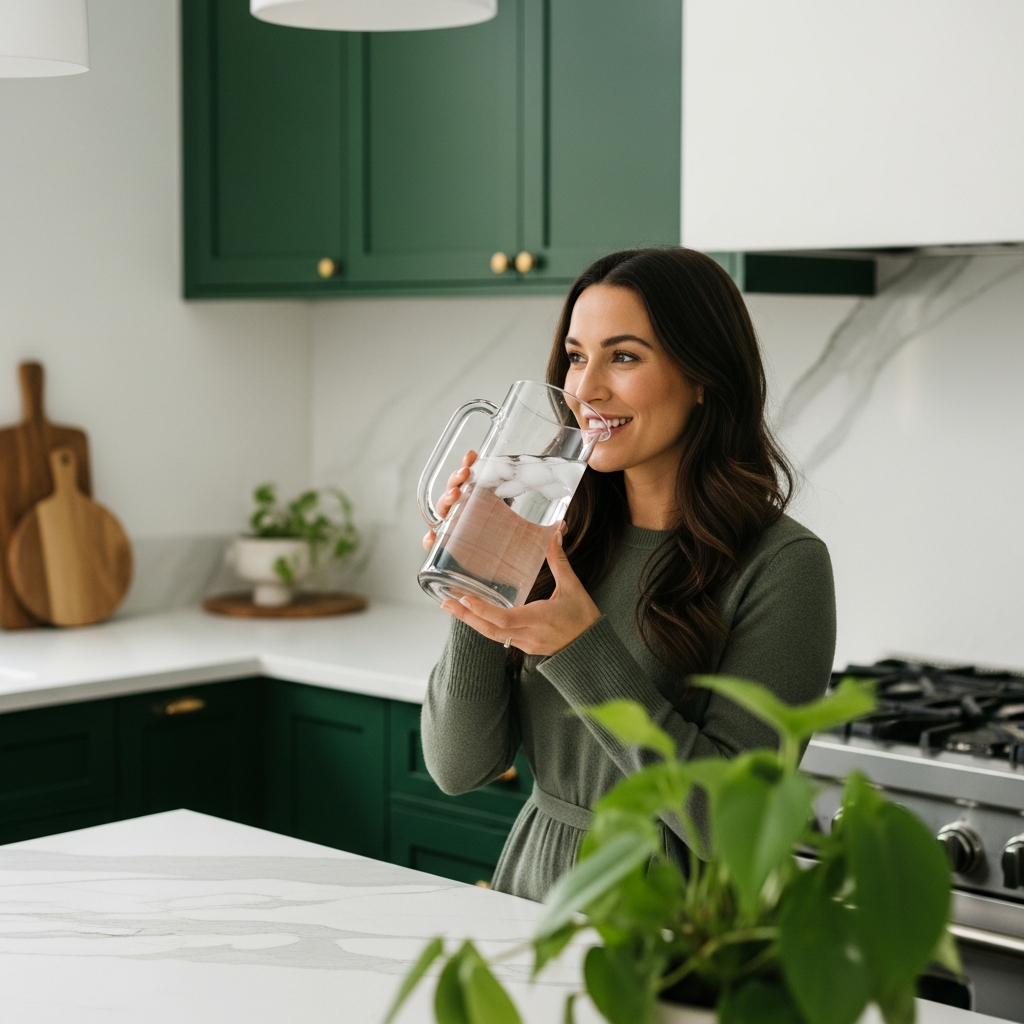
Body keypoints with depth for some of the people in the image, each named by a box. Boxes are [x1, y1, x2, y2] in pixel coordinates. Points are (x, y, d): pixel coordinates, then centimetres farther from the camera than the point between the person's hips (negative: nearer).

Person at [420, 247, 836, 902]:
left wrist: (583, 650, -19)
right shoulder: (568, 536, 4)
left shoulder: (781, 564, -10)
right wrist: (479, 601, -12)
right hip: (531, 891, 5)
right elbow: (459, 768, 2)